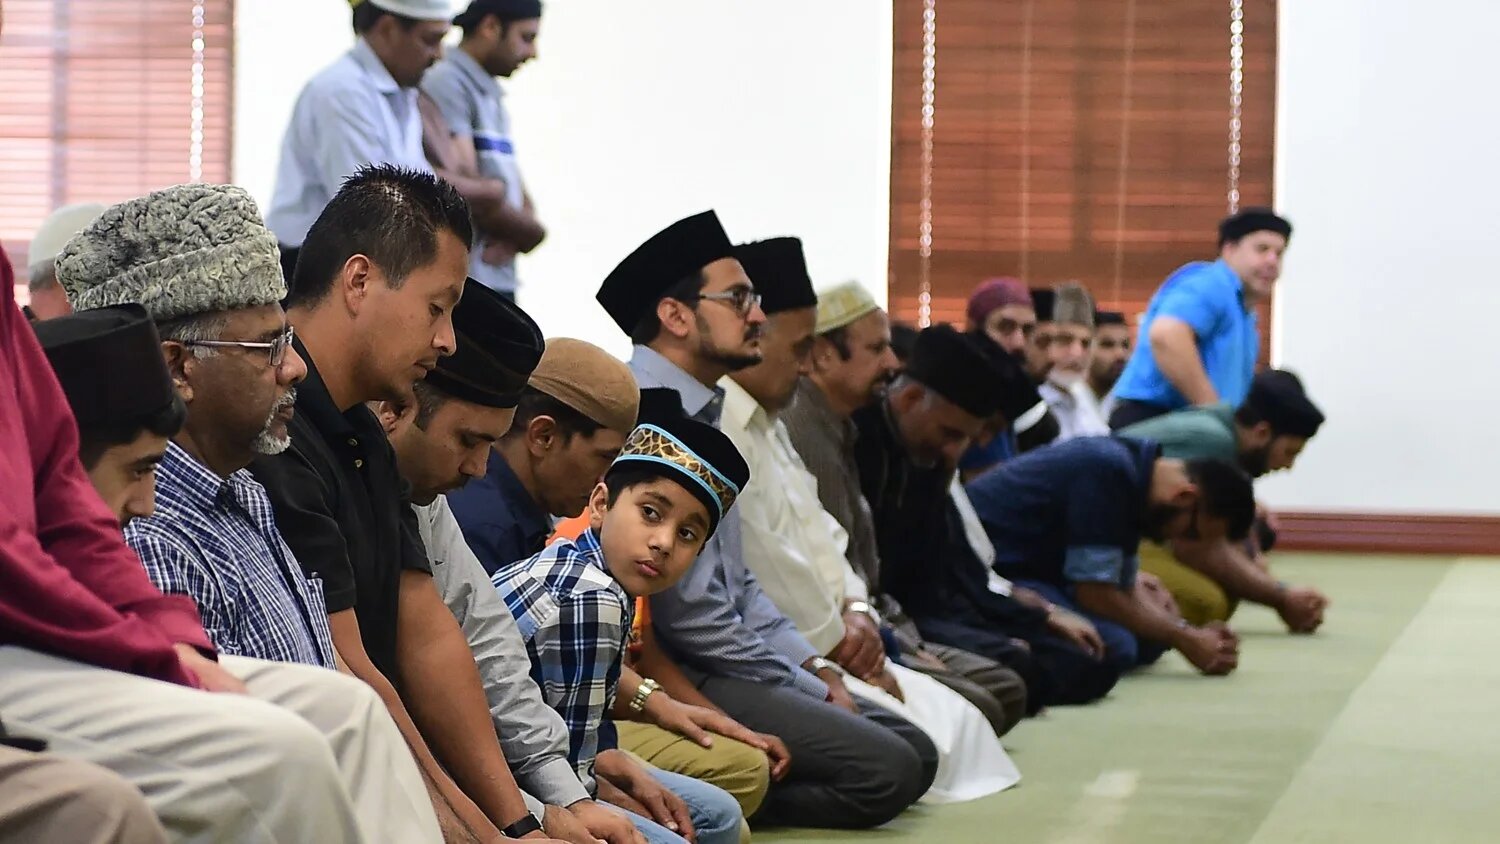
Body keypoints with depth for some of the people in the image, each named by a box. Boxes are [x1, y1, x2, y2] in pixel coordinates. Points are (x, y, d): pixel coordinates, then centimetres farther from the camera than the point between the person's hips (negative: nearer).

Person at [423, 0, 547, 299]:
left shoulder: (492, 97, 19)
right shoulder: (446, 84, -9)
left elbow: (520, 201, 18)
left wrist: (513, 236, -6)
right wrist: (530, 230, -3)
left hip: (499, 280, 9)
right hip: (461, 284, -9)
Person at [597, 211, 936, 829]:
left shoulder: (698, 413, 15)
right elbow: (688, 608, -20)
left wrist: (815, 667, 6)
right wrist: (808, 689, -10)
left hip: (720, 663, 10)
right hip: (674, 676, -10)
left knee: (916, 752, 4)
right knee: (885, 770, -18)